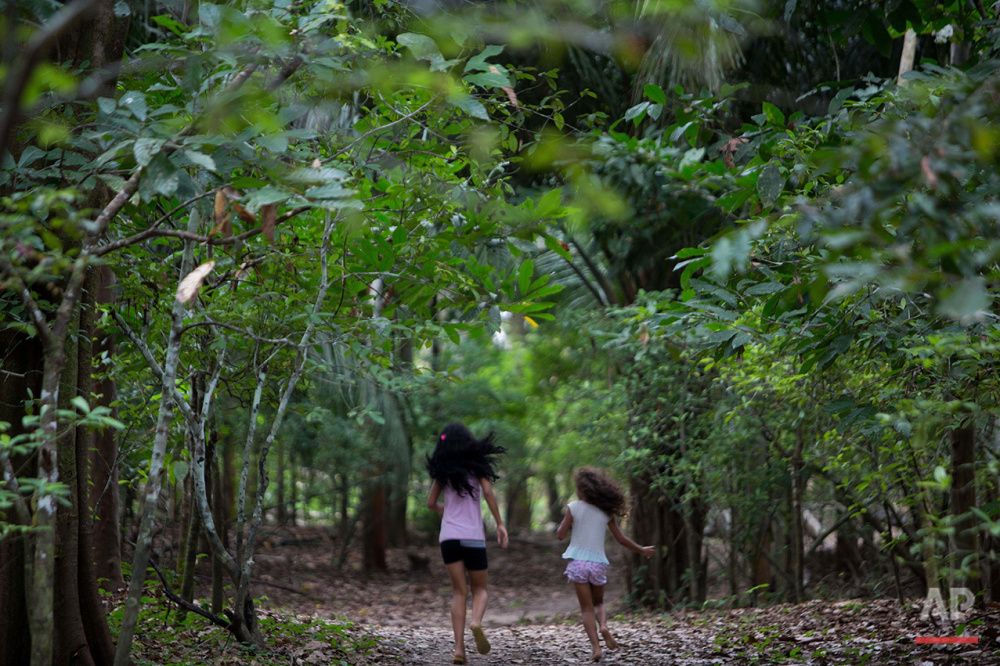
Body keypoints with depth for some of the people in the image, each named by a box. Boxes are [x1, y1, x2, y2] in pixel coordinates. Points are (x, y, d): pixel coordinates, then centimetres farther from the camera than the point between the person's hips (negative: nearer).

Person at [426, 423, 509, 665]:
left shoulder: (442, 470, 10)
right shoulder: (476, 465, 2)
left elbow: (431, 503, 14)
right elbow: (488, 493, -11)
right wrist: (500, 524, -7)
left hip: (449, 536, 2)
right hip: (473, 536, -2)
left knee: (459, 592, 4)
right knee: (479, 589, 12)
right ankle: (477, 623, -21)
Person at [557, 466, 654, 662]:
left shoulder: (574, 507, -3)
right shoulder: (605, 512, 6)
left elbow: (561, 535, -3)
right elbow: (621, 539, 7)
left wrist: (565, 521, 16)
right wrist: (642, 550, 21)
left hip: (578, 562, -2)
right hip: (598, 562, 2)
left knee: (587, 608, 3)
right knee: (598, 603, 21)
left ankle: (596, 647, -11)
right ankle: (603, 625, -11)